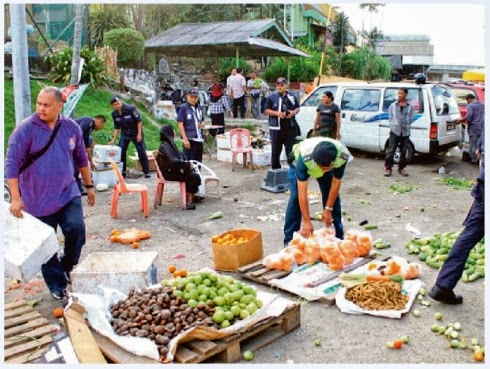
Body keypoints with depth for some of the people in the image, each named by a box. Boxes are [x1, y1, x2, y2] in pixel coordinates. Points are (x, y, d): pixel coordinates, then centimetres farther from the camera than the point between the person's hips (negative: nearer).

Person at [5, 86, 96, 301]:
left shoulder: (71, 127, 1)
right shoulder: (25, 130, -11)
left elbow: (81, 159, 12)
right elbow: (12, 164, -13)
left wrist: (89, 186, 16)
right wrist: (15, 198, -18)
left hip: (68, 194, 2)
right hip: (38, 200, -2)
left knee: (76, 230, -13)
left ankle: (66, 266, 17)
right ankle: (57, 285, 24)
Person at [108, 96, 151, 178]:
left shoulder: (130, 109, -21)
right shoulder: (114, 114, -5)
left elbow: (139, 121, -16)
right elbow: (117, 127, 4)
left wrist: (139, 134, -17)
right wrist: (114, 139, -2)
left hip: (136, 134, -5)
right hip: (124, 134, 5)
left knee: (142, 152, -1)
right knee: (120, 152, -1)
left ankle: (147, 172, 10)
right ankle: (122, 171, 14)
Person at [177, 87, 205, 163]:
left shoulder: (199, 108, 14)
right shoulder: (183, 108, -5)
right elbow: (180, 124, -10)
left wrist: (202, 124, 2)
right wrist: (185, 139, -17)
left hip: (199, 139, 7)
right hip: (189, 139, -7)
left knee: (198, 162, 12)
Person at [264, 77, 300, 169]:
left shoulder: (292, 96, 10)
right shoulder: (272, 97, 2)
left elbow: (298, 108, 18)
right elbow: (267, 110, 1)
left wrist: (293, 112, -5)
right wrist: (277, 113, -15)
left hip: (290, 128, 2)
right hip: (276, 128, -2)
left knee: (291, 150, 6)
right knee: (275, 151, 1)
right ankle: (275, 168, 10)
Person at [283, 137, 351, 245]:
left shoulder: (343, 156, -38)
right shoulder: (304, 156, -46)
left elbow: (336, 182, -23)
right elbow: (302, 192, -41)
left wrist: (328, 209, -18)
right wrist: (307, 221, -40)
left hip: (325, 163, 3)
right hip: (298, 163, -2)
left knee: (333, 197, -4)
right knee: (296, 197, -15)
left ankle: (338, 237, 11)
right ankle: (289, 240, -6)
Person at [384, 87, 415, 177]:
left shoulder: (410, 107, 3)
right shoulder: (393, 105, 6)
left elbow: (410, 119, 5)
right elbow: (391, 117, 7)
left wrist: (405, 125, -2)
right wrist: (393, 125, -2)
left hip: (405, 132, 1)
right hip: (394, 131, 0)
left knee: (403, 152, 7)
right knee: (391, 150, -4)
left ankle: (401, 168, 19)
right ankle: (388, 168, 2)